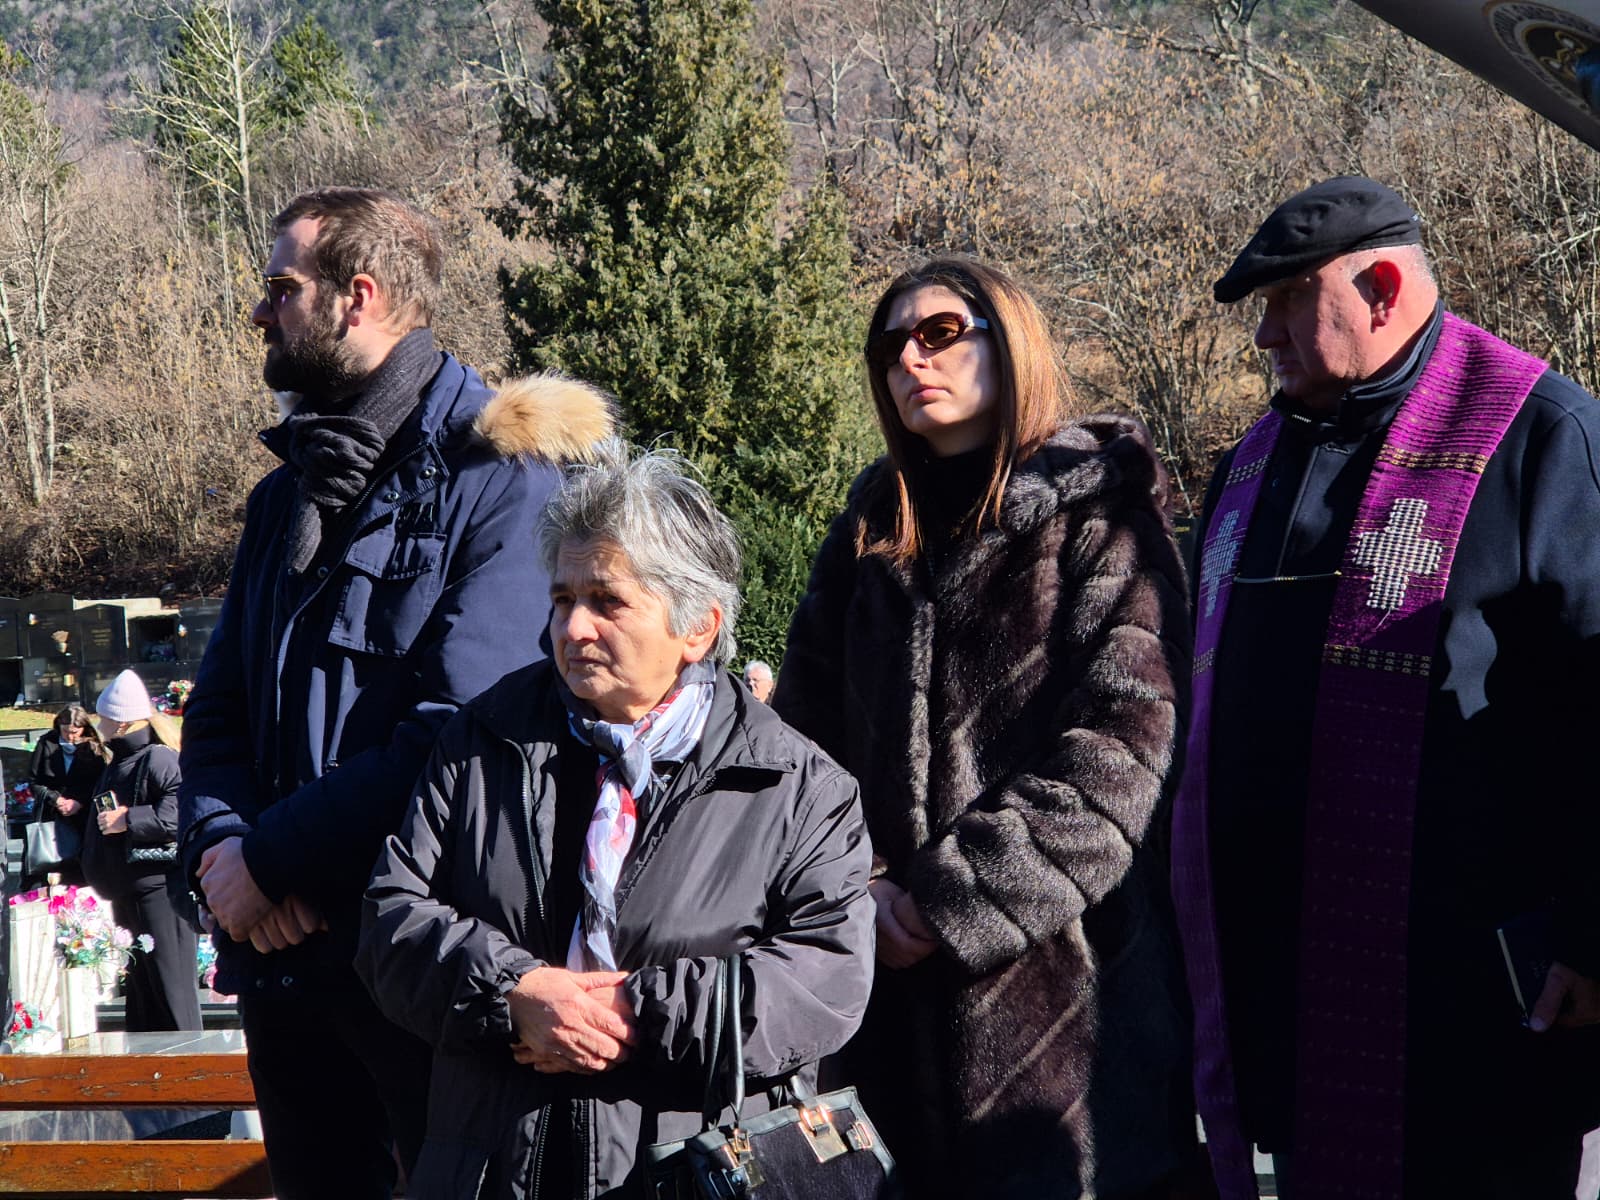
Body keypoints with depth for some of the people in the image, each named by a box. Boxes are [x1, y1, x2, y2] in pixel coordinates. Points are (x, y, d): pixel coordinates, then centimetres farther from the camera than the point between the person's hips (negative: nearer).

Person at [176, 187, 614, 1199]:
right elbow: (221, 708, 15)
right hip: (283, 953, 7)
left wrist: (272, 857, -17)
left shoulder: (504, 478, -10)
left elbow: (469, 727, -20)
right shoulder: (288, 494, 17)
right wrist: (221, 846, -7)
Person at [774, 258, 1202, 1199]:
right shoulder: (877, 527, 16)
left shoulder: (1098, 512, -2)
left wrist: (957, 898, -14)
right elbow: (807, 723, 12)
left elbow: (1119, 749, -12)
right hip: (894, 981, 5)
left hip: (1056, 972, -5)